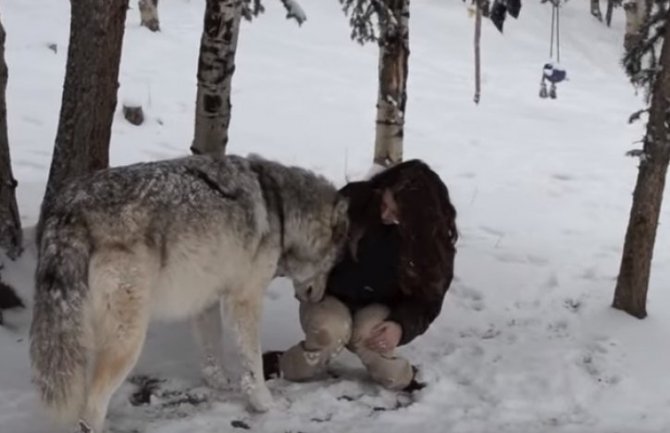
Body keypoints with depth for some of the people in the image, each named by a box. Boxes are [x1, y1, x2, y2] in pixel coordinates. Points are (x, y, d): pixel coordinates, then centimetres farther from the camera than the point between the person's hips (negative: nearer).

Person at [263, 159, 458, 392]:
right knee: (330, 331, -35)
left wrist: (401, 326, -29)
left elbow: (426, 298, -10)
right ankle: (283, 368, -7)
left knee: (369, 336, -35)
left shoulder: (432, 239, -15)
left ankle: (403, 381, -6)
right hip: (331, 297, 0)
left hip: (379, 308, 0)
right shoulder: (354, 200, -19)